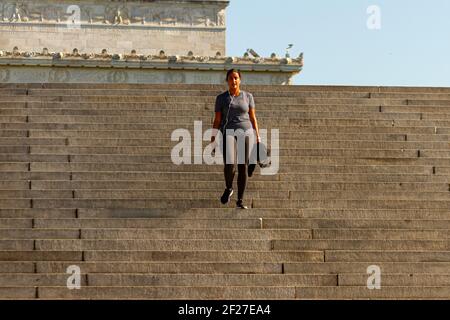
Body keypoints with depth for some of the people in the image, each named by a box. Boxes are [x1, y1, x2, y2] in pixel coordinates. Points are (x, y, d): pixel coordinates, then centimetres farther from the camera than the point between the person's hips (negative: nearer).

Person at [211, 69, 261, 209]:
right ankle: (228, 188, 9)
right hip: (228, 134, -1)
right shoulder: (221, 98, 4)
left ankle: (240, 200, 7)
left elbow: (253, 118, 8)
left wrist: (257, 136, 0)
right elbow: (217, 120, 4)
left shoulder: (248, 96, 7)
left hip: (245, 133, 1)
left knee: (243, 167, -3)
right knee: (229, 165, -21)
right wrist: (213, 139, -2)